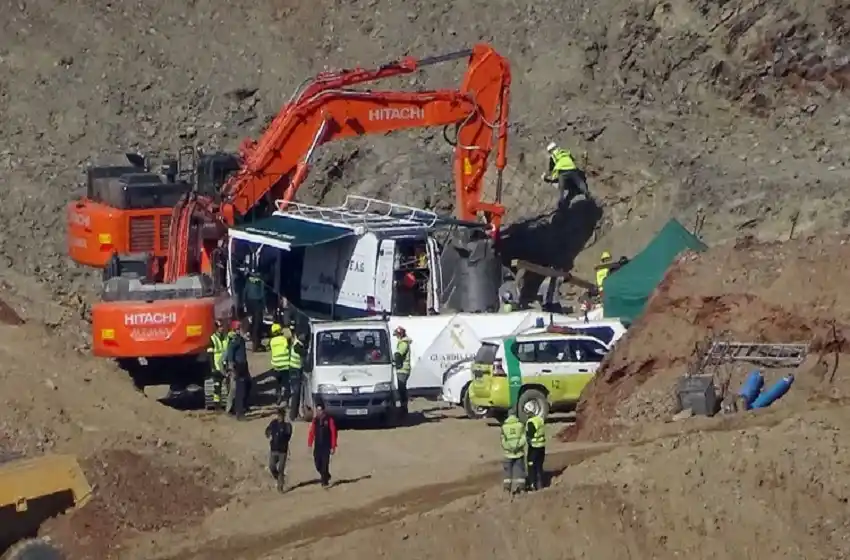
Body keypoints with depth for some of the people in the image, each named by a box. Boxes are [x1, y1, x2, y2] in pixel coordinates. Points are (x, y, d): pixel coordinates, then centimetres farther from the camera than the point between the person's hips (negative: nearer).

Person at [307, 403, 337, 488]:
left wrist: (333, 446, -8)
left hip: (326, 446, -4)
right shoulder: (315, 420, 8)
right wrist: (309, 445, -2)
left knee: (325, 464, -7)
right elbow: (311, 433, 5)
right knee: (317, 464, 2)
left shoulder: (329, 420, -3)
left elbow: (333, 433, -4)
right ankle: (326, 476, 27)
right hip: (317, 446, 4)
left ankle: (325, 482, 2)